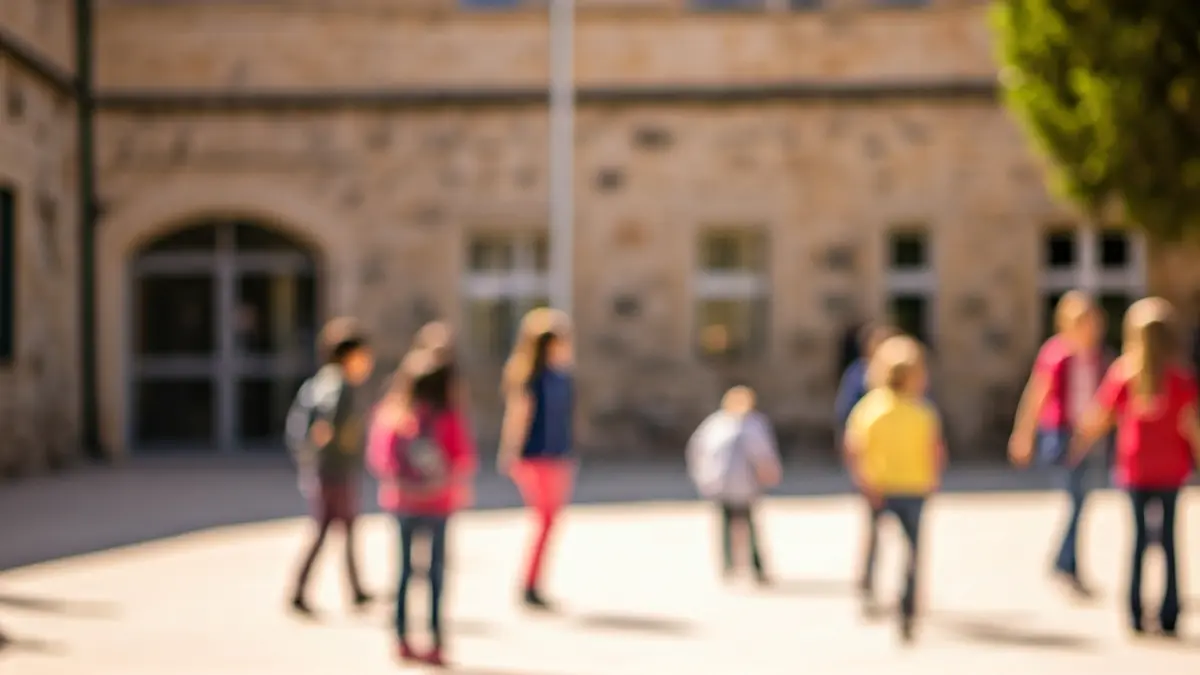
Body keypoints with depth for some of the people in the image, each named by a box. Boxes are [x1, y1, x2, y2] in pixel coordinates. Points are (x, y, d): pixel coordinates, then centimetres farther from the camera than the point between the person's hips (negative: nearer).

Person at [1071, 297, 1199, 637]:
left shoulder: (1123, 373, -4)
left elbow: (1098, 418, 0)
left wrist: (1079, 446, 15)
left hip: (1135, 468, 1)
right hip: (1171, 468, -1)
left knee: (1139, 536, 9)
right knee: (1169, 537, 6)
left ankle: (1135, 614, 6)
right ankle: (1170, 616, 4)